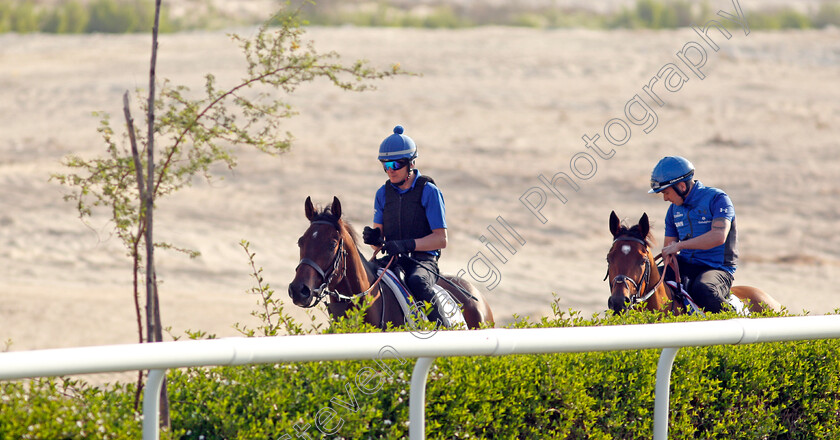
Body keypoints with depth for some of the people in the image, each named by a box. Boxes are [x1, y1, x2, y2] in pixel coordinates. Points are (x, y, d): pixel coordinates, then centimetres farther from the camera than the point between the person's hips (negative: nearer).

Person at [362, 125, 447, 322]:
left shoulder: (429, 191, -4)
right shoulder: (383, 193, 12)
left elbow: (441, 239, -8)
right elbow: (378, 242, 15)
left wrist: (407, 245, -21)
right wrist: (374, 238, -11)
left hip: (423, 260, -5)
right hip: (392, 261, 5)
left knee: (418, 282, -38)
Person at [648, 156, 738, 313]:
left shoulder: (717, 199, -8)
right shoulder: (675, 209, 14)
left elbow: (719, 236, -24)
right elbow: (669, 245, 19)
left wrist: (680, 245, -24)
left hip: (716, 268, -6)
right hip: (684, 265, 6)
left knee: (703, 290, -39)